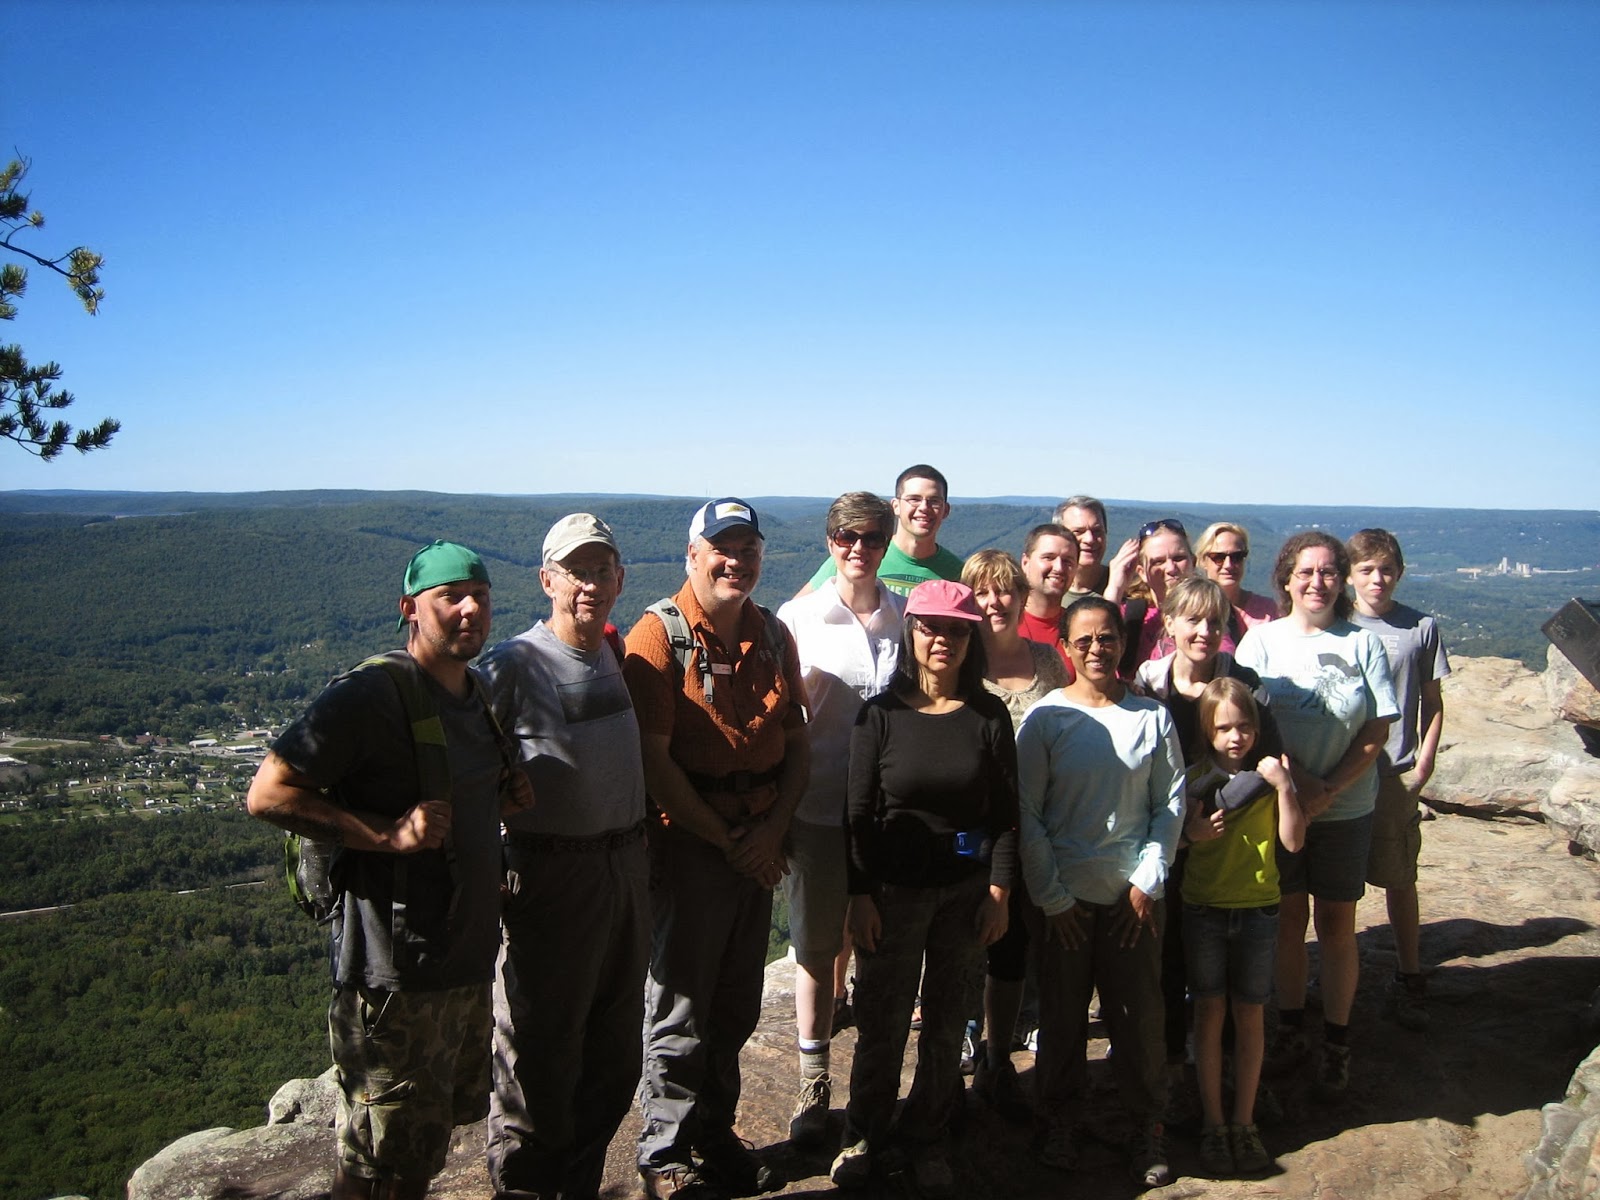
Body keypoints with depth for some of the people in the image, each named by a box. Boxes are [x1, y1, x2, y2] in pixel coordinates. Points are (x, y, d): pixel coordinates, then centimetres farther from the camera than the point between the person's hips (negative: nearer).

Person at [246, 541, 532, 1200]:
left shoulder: (475, 693, 11)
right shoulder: (369, 694, -17)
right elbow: (268, 794, -19)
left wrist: (503, 797, 4)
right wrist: (388, 833, -27)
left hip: (468, 959, 9)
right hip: (397, 970, -9)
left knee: (431, 1141, 24)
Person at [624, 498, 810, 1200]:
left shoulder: (774, 636, 7)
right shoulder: (659, 634, -12)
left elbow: (796, 745, 9)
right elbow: (654, 761, -16)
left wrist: (771, 831, -6)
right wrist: (727, 841, -13)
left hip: (759, 845, 6)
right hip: (688, 845, -6)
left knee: (736, 1008, 16)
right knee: (680, 1010, 5)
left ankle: (715, 1133, 34)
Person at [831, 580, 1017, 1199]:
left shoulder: (989, 716, 0)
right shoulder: (881, 714, -4)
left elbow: (1006, 812, 1)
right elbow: (859, 812, -3)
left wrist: (999, 891, -4)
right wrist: (860, 895, -6)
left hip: (967, 890, 1)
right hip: (893, 890, -1)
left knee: (947, 1023, 11)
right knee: (880, 1023, 7)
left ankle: (927, 1141, 28)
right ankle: (864, 1137, 27)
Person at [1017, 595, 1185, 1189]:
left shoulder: (1152, 716, -1)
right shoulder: (1045, 717, -5)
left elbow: (1171, 801, 3)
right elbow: (1026, 813, -5)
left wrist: (1148, 881, -3)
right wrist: (1051, 897, -6)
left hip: (1133, 894, 1)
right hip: (1061, 895, -1)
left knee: (1139, 1010, 7)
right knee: (1062, 1011, 10)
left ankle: (1149, 1122, 27)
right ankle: (1060, 1116, 30)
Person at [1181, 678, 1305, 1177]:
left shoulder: (1269, 772, -2)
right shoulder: (1196, 778, -3)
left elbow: (1293, 841, -9)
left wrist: (1284, 787, -20)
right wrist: (1190, 832, -21)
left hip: (1258, 909, 1)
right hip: (1204, 908, 0)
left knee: (1250, 1015, 9)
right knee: (1210, 1012, 6)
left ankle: (1244, 1122, 22)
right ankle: (1212, 1123, 18)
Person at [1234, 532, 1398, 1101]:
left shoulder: (1362, 643, -1)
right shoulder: (1262, 639, -1)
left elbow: (1378, 731, -4)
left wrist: (1329, 791, -13)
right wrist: (1300, 780, -16)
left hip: (1346, 809, 0)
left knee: (1336, 923, 7)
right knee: (1288, 916, 10)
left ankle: (1337, 1043, 20)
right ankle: (1290, 1029, 26)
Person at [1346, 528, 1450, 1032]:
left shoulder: (1421, 628, 2)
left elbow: (1432, 705, 7)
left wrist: (1423, 766, -2)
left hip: (1396, 776, 0)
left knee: (1399, 881, 8)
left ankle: (1409, 979, 23)